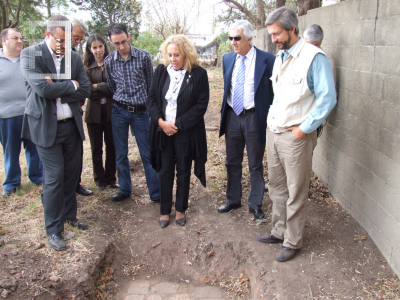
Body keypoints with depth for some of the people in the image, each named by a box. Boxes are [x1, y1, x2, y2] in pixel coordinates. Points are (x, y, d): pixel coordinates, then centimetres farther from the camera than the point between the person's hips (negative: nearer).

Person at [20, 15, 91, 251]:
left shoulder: (74, 57, 4)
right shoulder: (30, 55, -8)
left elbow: (85, 90, -3)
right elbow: (42, 88, -22)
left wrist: (57, 89, -14)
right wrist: (70, 85, -10)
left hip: (72, 125, 5)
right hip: (46, 126, -4)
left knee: (72, 174, 13)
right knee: (54, 177, -2)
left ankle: (70, 215, 34)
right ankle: (54, 229, 13)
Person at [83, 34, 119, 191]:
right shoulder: (87, 67, 4)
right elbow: (87, 91, -4)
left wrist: (96, 86, -10)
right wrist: (105, 88, -15)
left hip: (110, 110, -1)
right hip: (94, 111, 1)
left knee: (111, 145, 5)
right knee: (96, 147, 9)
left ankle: (111, 178, 20)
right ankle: (99, 179, 23)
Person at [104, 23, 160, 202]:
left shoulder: (143, 56, -5)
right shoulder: (109, 61, 0)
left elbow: (150, 84, 3)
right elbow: (112, 87, 13)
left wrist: (147, 105, 7)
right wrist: (120, 101, 13)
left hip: (140, 111, -2)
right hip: (119, 112, 2)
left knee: (147, 154, 2)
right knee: (120, 154, 10)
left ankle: (156, 193, 12)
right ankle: (125, 189, 25)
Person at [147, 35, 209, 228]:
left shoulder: (198, 74, -7)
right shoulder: (161, 71, 3)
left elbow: (201, 104, -10)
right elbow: (151, 99, 4)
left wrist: (178, 124, -14)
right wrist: (161, 121, -11)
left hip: (186, 132, -2)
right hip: (163, 130, 3)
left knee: (183, 172, 11)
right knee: (165, 171, 10)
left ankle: (181, 210, 28)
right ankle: (165, 210, 25)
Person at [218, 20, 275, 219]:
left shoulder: (266, 60, -10)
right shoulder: (228, 59, 7)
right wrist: (224, 114, 14)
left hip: (254, 118, -5)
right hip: (232, 116, 5)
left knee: (255, 165, 8)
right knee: (232, 162, 15)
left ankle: (255, 204, 24)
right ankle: (233, 200, 33)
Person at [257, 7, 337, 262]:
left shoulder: (314, 57, -13)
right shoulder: (280, 57, 12)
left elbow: (327, 98, -17)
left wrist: (304, 129, -16)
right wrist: (271, 119, 12)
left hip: (296, 137, -8)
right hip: (274, 132, 8)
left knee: (296, 193, 4)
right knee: (277, 187, 17)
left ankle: (293, 242, 19)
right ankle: (279, 231, 33)